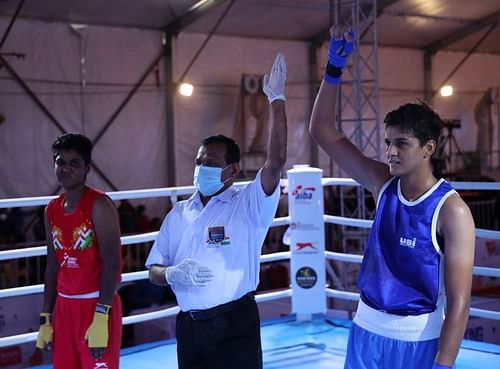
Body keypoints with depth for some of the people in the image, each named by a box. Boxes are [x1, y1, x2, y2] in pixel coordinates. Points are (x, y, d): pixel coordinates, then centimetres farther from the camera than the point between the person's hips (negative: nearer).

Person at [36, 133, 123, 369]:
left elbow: (111, 264, -18)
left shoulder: (99, 205, -11)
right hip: (65, 306, 7)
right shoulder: (52, 210, 10)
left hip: (97, 305, -7)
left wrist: (101, 317, -25)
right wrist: (45, 319, 14)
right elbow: (53, 266, 15)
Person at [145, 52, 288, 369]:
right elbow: (154, 271, 12)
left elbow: (276, 160, -20)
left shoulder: (248, 205, -5)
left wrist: (277, 100, -21)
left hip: (235, 324, -4)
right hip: (190, 326, 5)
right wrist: (173, 274, -11)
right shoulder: (179, 214, 8)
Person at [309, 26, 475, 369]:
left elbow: (459, 302, -18)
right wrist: (335, 65, -9)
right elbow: (323, 132, -1)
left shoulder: (451, 211, -16)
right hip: (367, 330, 5)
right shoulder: (383, 184, -1)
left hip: (419, 340, -5)